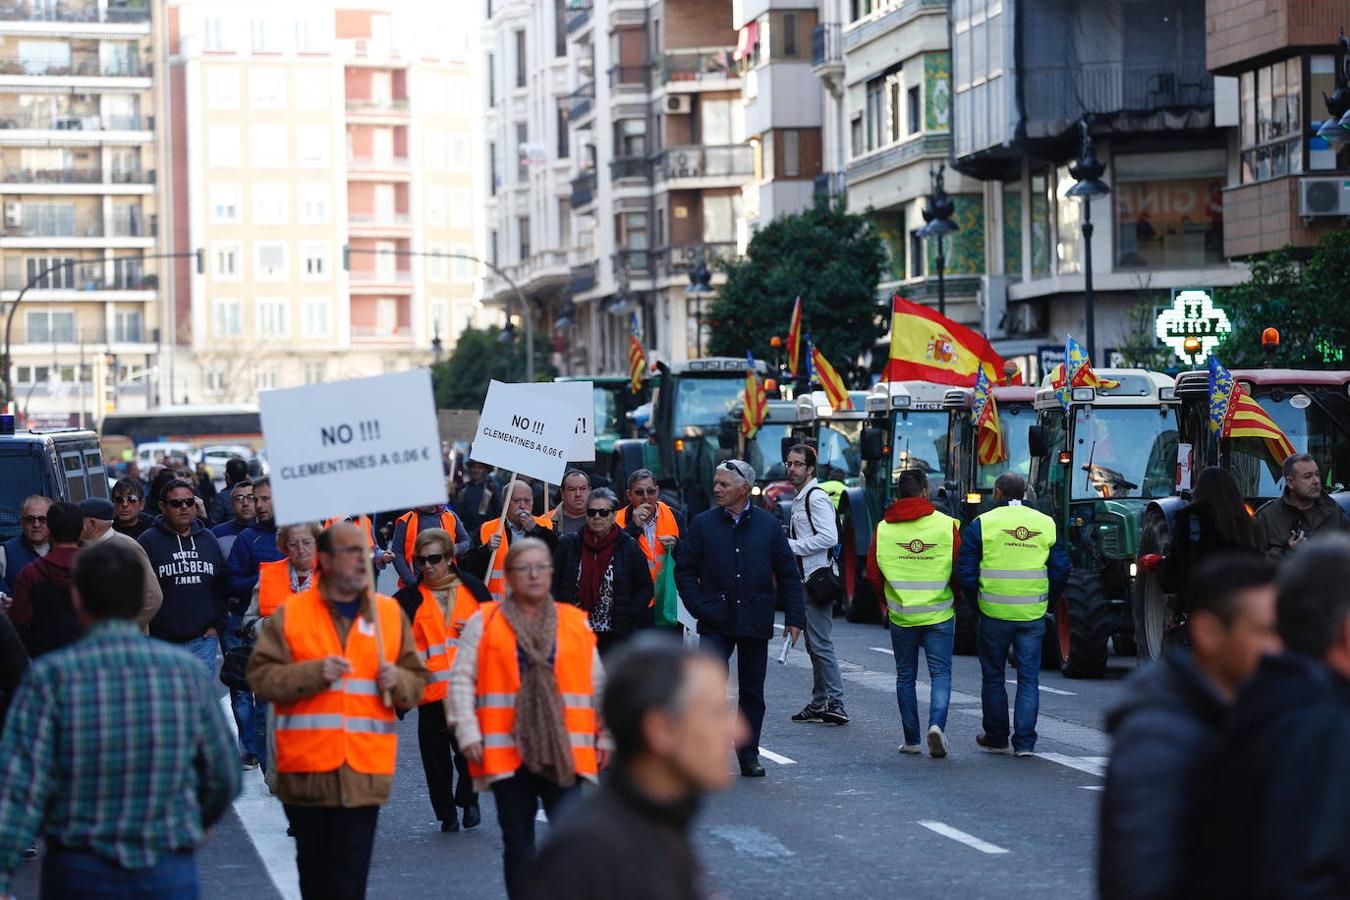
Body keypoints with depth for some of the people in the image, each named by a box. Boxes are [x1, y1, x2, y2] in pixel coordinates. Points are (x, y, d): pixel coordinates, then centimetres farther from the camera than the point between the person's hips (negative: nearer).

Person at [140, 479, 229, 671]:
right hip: (162, 640, -3)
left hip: (203, 639, 4)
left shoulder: (208, 540, 14)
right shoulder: (149, 541, -1)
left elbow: (222, 587, 17)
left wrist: (218, 625, 8)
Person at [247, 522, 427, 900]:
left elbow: (417, 683, 12)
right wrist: (314, 673, -17)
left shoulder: (390, 613, 9)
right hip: (306, 770, 0)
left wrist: (397, 681, -10)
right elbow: (261, 677, -5)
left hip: (364, 771, 0)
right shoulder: (290, 613, 2)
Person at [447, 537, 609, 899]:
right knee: (518, 842, 9)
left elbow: (598, 686, 14)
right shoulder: (484, 622, 4)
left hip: (565, 752, 0)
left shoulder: (577, 623, 9)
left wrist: (604, 737, 11)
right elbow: (461, 679, 2)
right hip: (507, 752, 0)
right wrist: (468, 733, -7)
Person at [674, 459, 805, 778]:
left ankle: (749, 756, 19)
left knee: (752, 692, 9)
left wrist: (794, 618, 2)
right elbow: (685, 570, 4)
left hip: (755, 623, 1)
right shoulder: (703, 524, 2)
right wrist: (700, 608, -7)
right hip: (716, 623, -1)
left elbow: (788, 575, 7)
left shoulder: (768, 525, 4)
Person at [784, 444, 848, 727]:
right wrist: (787, 544, 11)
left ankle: (836, 704, -12)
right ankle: (819, 704, 18)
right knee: (813, 645, 13)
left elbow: (829, 537, -22)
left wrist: (791, 545, -17)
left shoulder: (816, 497, -12)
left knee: (820, 644, -12)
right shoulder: (801, 499, 19)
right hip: (807, 580, 11)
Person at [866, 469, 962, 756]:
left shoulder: (883, 529, -1)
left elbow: (873, 574, 2)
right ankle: (937, 725, -18)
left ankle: (912, 740, 13)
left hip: (901, 616, 2)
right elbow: (960, 571, -5)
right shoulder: (946, 525, -6)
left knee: (905, 677, 12)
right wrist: (953, 599, 14)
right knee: (940, 673, 4)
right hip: (939, 615, -1)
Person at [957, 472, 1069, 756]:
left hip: (994, 614, -2)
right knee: (1029, 679, 7)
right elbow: (1060, 570, 5)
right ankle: (1025, 741, 2)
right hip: (1033, 615, 2)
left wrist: (976, 598, 10)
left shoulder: (982, 524, -5)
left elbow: (965, 572, -7)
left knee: (993, 677, 12)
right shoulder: (1046, 524, 5)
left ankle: (996, 738, 20)